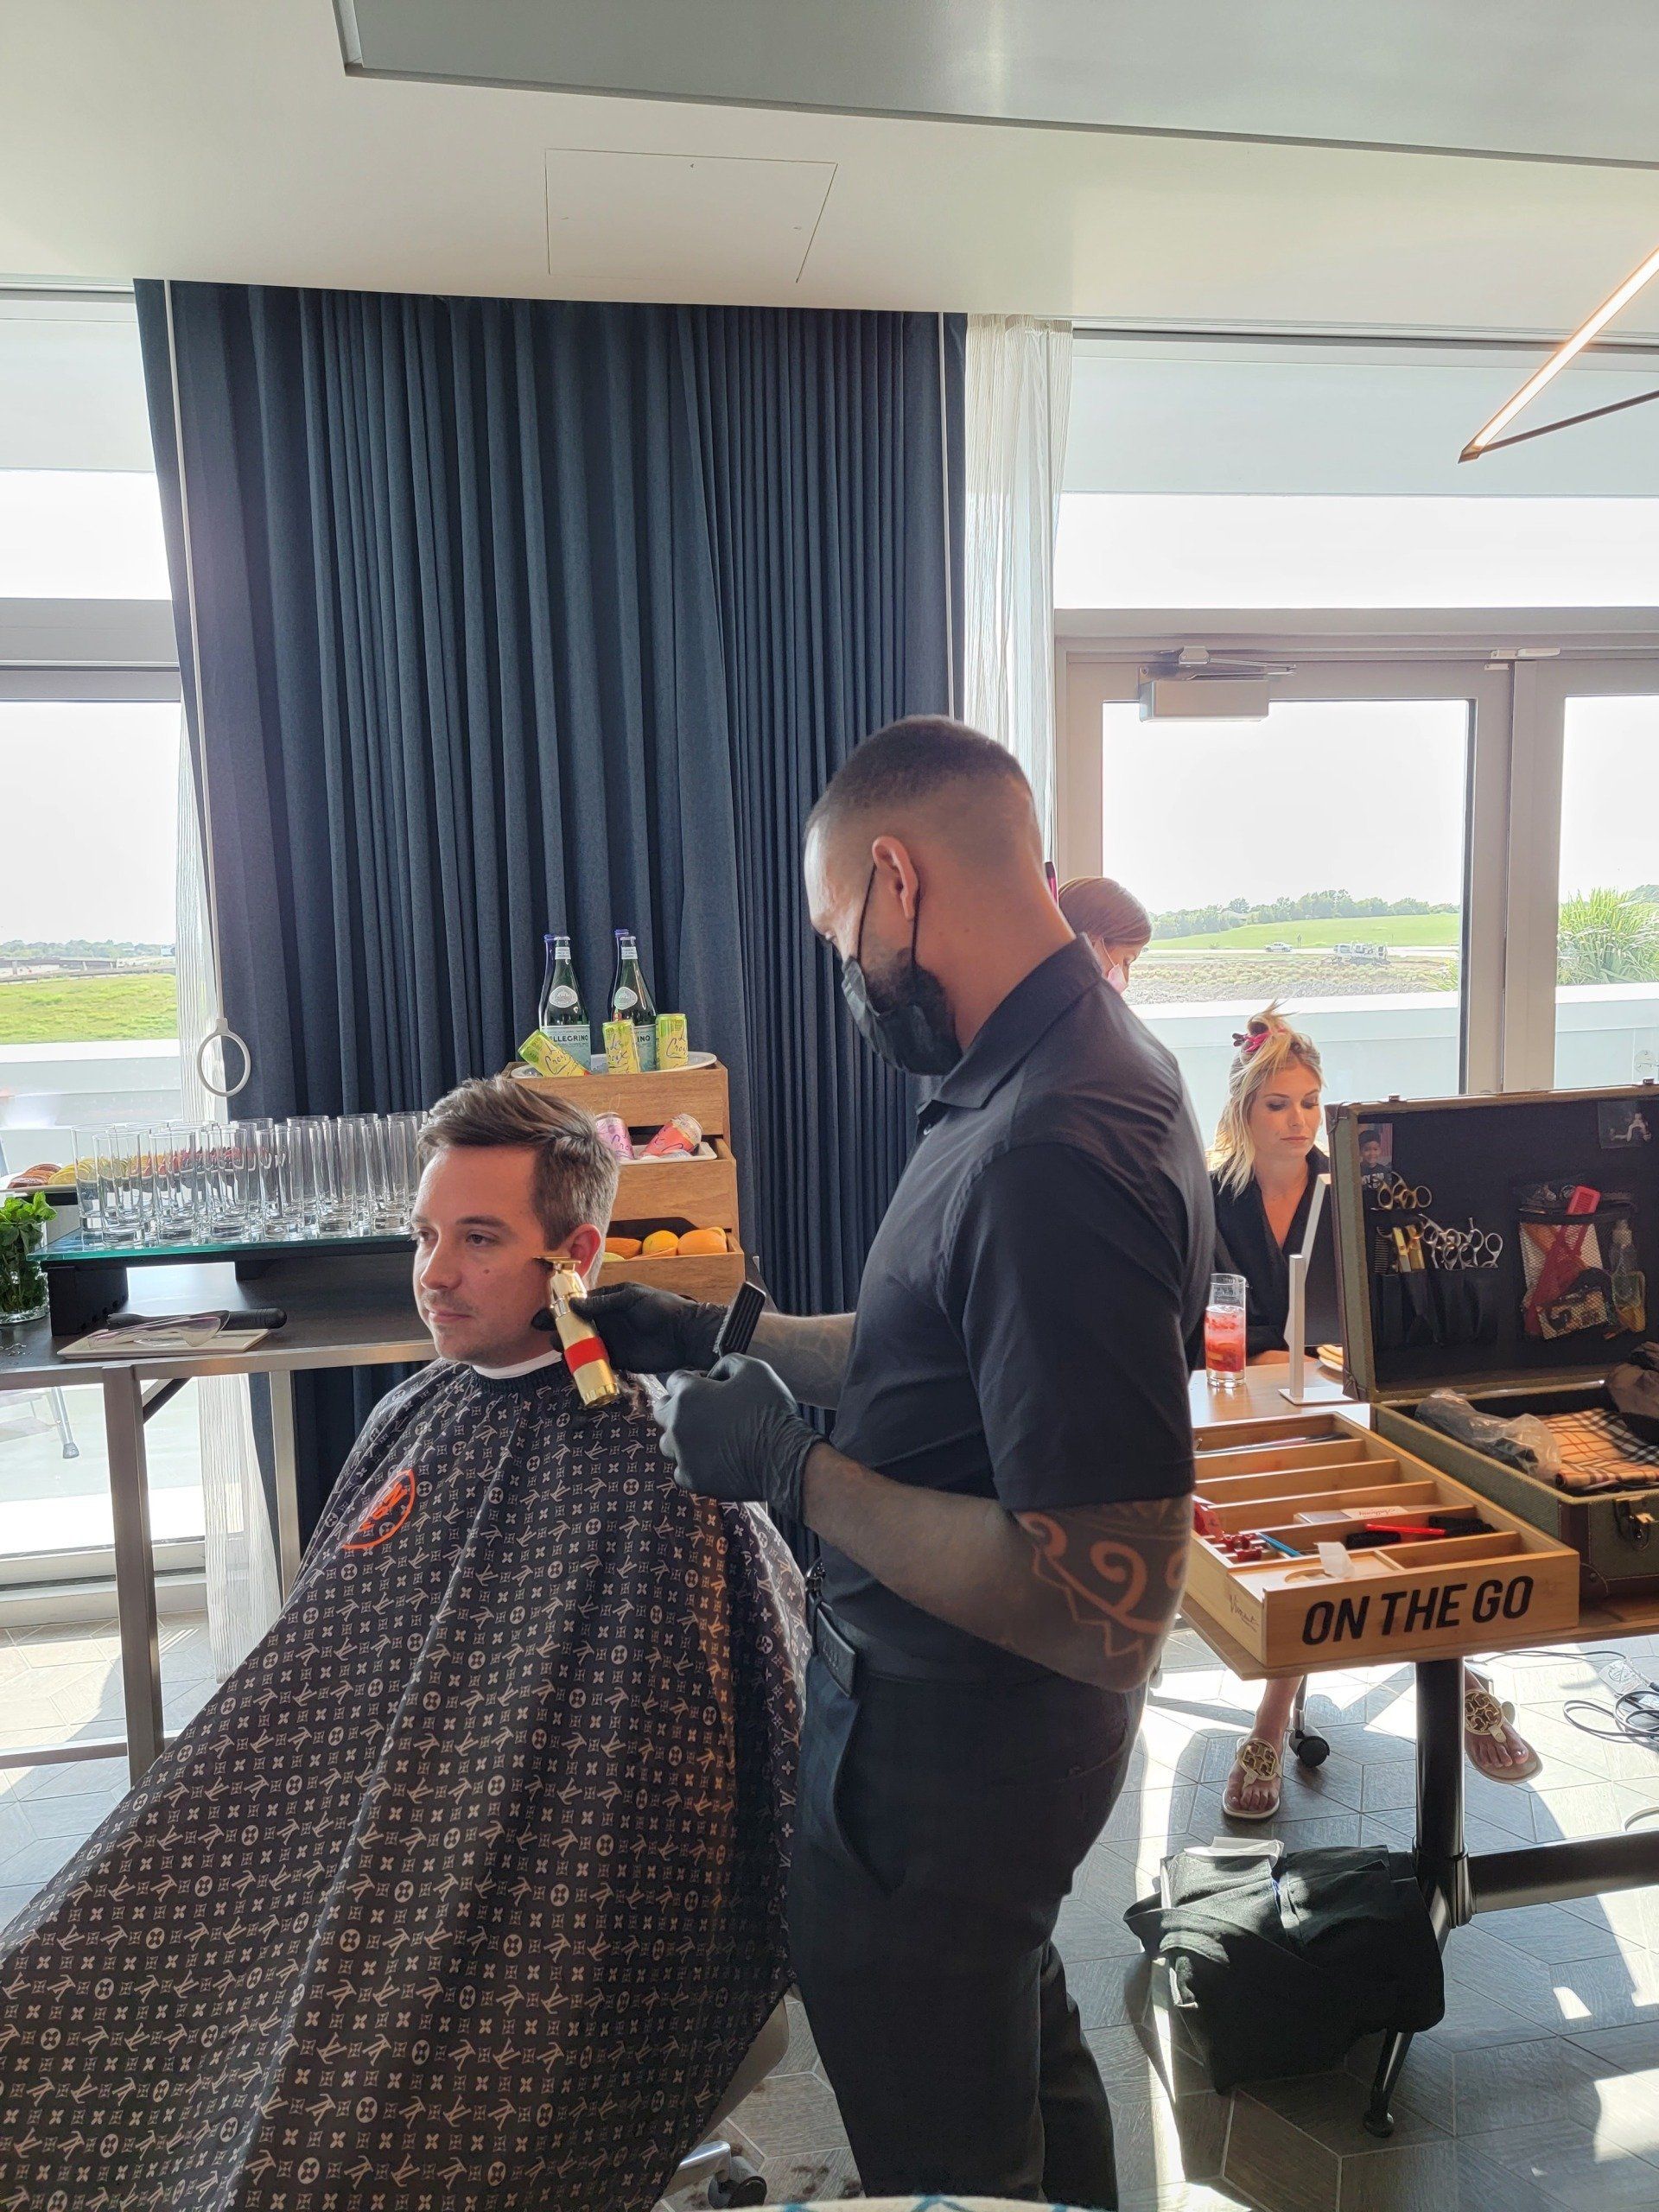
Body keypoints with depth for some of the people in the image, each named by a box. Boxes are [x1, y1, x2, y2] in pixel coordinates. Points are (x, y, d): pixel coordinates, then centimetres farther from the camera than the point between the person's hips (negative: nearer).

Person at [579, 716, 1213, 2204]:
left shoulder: (1052, 1155, -32)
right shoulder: (1059, 1067, 1)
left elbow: (1103, 1610, -32)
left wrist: (792, 1471, -24)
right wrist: (710, 1337, 9)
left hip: (947, 1747, -9)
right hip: (984, 1718, 9)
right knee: (1025, 2051, 31)